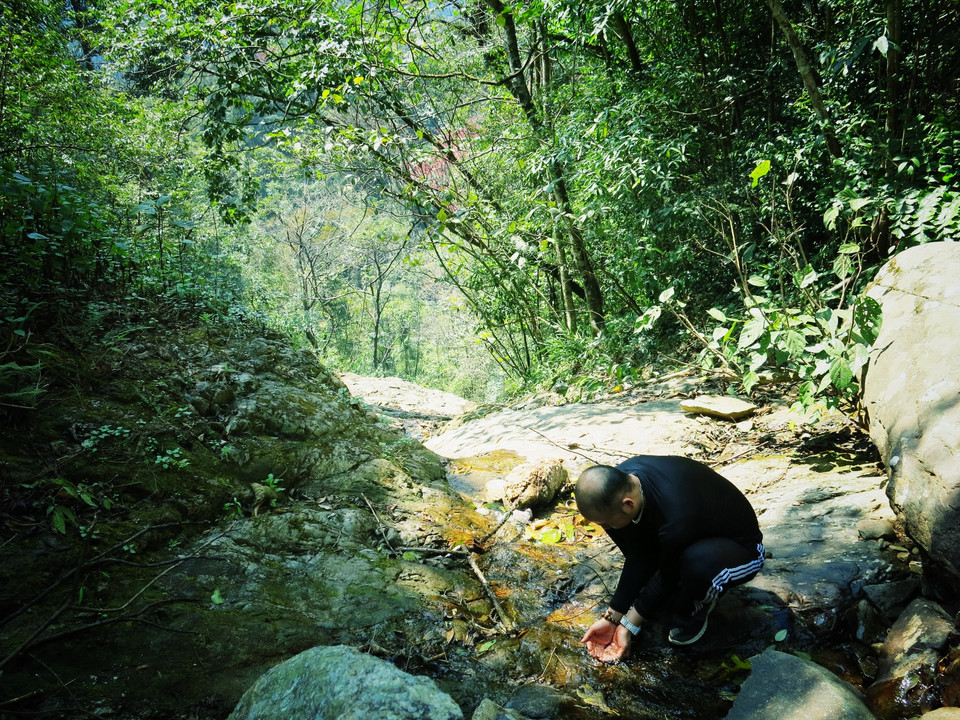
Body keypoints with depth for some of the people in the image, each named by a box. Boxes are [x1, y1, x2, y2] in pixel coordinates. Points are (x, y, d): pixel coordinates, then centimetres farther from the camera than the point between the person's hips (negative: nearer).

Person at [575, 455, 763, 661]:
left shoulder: (676, 520, -41)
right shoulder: (621, 478, -20)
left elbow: (668, 575, -21)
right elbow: (636, 559, -10)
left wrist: (629, 625, -11)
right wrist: (612, 617, -8)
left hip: (741, 549, -7)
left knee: (697, 561, -39)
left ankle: (692, 614, -6)